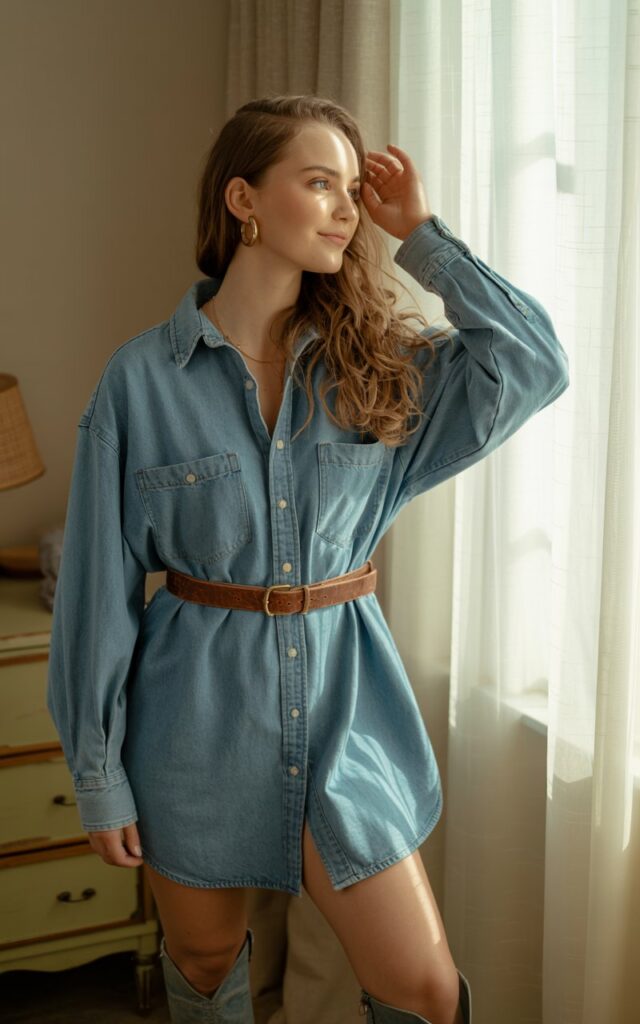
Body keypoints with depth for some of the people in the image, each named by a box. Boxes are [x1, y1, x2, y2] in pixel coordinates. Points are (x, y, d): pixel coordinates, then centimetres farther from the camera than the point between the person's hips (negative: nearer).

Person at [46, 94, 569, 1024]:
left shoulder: (377, 365, 0)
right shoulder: (143, 378, -9)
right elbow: (101, 583, -6)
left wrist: (422, 234, -9)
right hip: (199, 709, -1)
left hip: (343, 701, 2)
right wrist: (99, 773, -3)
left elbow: (535, 364, -12)